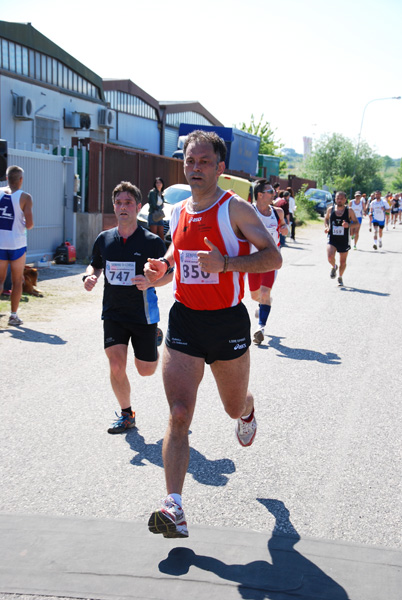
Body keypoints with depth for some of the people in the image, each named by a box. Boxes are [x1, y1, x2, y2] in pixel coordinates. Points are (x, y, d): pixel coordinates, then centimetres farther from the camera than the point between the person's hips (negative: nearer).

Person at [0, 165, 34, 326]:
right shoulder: (24, 197, -7)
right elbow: (29, 224, -12)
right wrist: (28, 225, 10)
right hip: (17, 244, -3)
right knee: (17, 281, 10)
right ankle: (13, 315, 11)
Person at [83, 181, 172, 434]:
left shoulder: (152, 241, -10)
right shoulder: (104, 239, 1)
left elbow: (169, 274, -3)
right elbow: (95, 264, 17)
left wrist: (150, 282, -23)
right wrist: (90, 277, -6)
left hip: (143, 315, -2)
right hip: (113, 313, 2)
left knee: (146, 370, 8)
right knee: (116, 365, -9)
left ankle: (155, 343, 45)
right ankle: (126, 415, 14)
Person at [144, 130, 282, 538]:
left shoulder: (235, 209, -9)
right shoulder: (178, 212, 7)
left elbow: (273, 258, -14)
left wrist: (225, 263, -29)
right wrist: (161, 269, 0)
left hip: (227, 322, -3)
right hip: (183, 321, 3)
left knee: (234, 406, 19)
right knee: (178, 414, -11)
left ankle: (247, 412, 59)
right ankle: (174, 509, -11)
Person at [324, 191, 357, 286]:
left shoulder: (349, 211, -5)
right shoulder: (330, 209, 1)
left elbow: (356, 223, -2)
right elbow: (326, 219, 19)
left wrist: (349, 225, -22)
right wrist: (327, 227, -1)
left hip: (344, 240, 0)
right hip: (332, 239, 0)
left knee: (343, 261, 10)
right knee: (330, 257, -22)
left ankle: (340, 277, 36)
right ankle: (334, 267, 13)